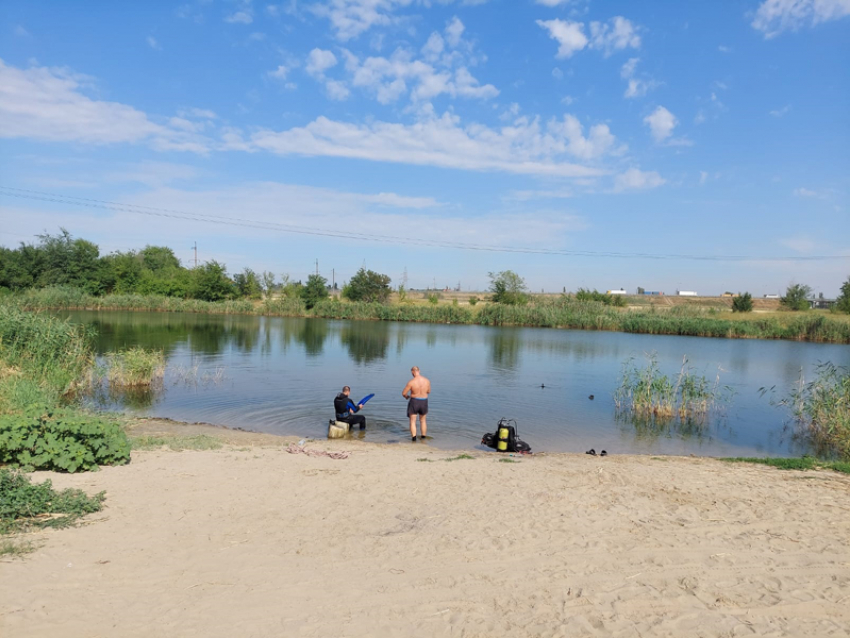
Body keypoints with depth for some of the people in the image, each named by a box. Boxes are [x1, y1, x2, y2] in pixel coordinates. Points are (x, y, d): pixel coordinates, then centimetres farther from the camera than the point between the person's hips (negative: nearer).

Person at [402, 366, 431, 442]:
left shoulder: (411, 382, -18)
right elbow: (428, 391, 9)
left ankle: (413, 438, 2)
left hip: (414, 402, -3)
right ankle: (423, 437, 28)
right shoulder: (427, 381, -7)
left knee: (412, 421, 8)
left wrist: (406, 396, 12)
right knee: (423, 421, 21)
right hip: (424, 402, 4)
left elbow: (403, 393, -11)